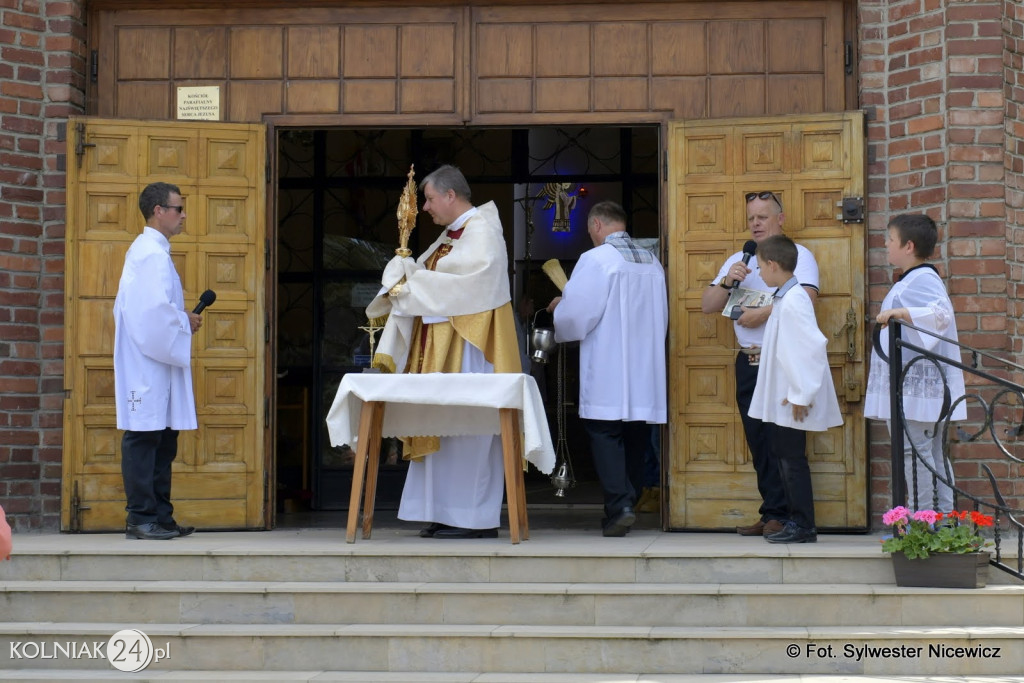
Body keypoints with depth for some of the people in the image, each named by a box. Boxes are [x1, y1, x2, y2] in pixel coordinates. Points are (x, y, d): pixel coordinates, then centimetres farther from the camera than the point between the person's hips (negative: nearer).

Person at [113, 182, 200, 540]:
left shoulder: (154, 251, 19)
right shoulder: (150, 252, -13)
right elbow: (154, 309, -23)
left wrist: (183, 318, 9)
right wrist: (185, 324, -9)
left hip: (159, 360, 11)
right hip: (148, 361, -11)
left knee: (163, 440, 11)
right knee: (143, 437, -6)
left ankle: (161, 516, 16)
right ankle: (141, 518, -4)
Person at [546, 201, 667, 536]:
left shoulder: (595, 259, -10)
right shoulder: (652, 262, 11)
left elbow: (575, 314, -13)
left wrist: (559, 309, 11)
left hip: (608, 373, -6)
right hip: (646, 368, 6)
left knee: (605, 433, -3)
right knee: (636, 436, 11)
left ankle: (618, 506, -16)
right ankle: (628, 503, 16)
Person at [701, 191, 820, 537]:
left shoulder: (798, 254, 1)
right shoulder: (737, 260, 18)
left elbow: (806, 299, -15)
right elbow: (707, 305, 11)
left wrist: (764, 313, -17)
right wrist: (728, 282, -6)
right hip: (748, 362, 6)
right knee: (758, 442, 6)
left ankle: (781, 514, -3)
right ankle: (771, 513, 11)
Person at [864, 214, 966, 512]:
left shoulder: (922, 279, -15)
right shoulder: (911, 280, 18)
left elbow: (941, 313, -31)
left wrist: (898, 312, -35)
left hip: (916, 385, -11)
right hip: (910, 385, 11)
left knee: (915, 453, -9)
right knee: (932, 455, 12)